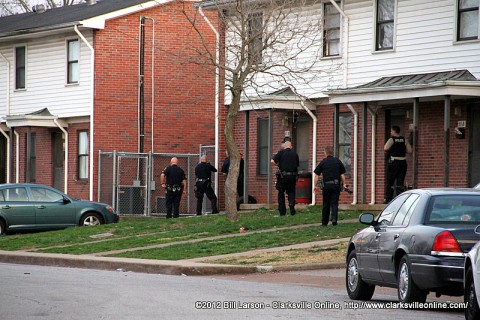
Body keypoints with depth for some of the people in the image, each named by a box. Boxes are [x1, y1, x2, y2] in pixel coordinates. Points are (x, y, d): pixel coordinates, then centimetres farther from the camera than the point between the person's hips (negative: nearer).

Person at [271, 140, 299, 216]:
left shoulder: (281, 152, -3)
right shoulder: (294, 153, 7)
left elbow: (273, 161, -10)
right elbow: (298, 164, 11)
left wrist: (278, 164, 7)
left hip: (283, 175, -2)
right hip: (293, 176, 2)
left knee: (281, 193, 10)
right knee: (291, 192, 15)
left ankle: (282, 211, 10)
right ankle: (292, 205, -10)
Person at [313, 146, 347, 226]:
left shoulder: (323, 162, 1)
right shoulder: (338, 161, 5)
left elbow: (316, 175, 1)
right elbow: (342, 174, 7)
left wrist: (316, 185, 9)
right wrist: (344, 184, 17)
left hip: (326, 186, 0)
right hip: (336, 185, 0)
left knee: (326, 205, 10)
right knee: (334, 204, 2)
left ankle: (324, 222, 17)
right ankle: (334, 219, -18)